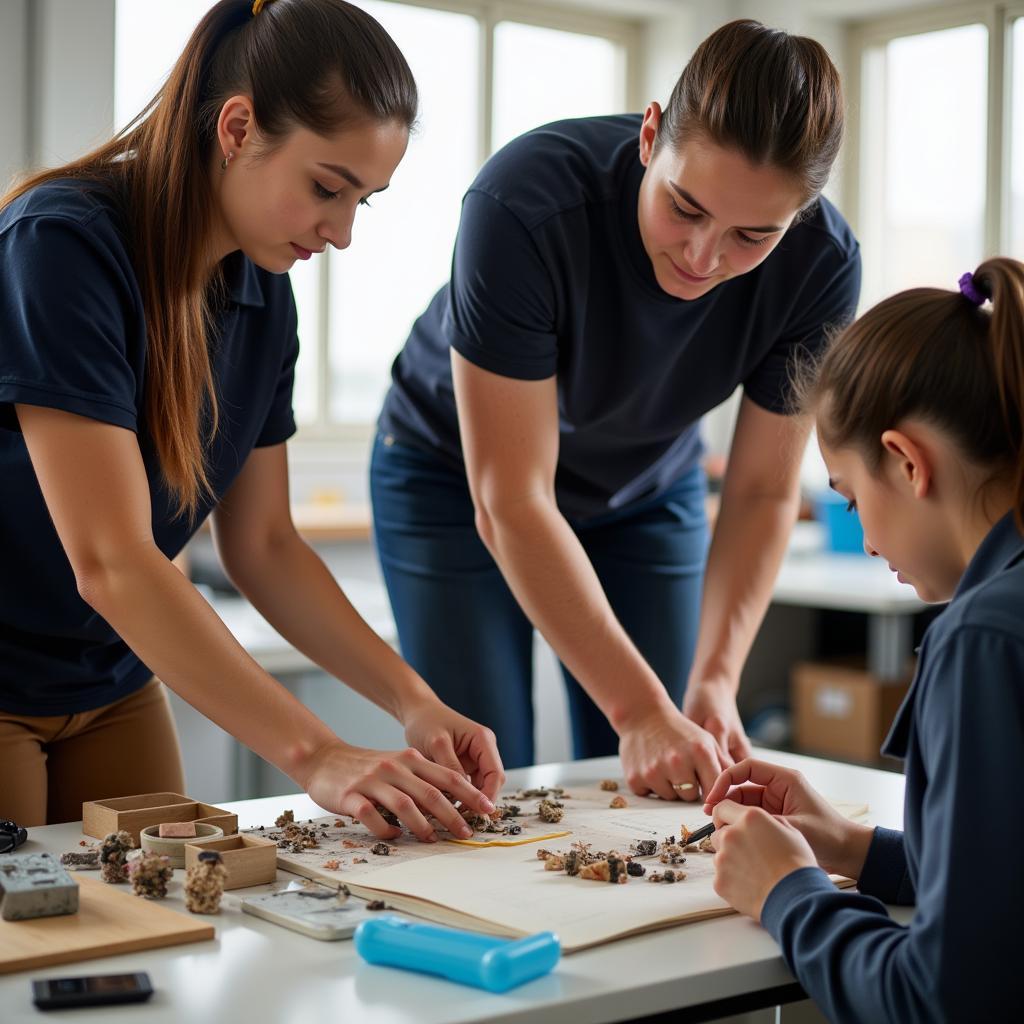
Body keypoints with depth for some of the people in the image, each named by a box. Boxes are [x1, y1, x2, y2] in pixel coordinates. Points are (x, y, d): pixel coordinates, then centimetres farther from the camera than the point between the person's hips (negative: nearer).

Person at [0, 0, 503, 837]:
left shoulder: (263, 294, -3)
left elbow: (263, 546, 3)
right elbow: (108, 561, -31)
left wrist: (413, 702, -10)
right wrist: (315, 757, -33)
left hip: (114, 687, 6)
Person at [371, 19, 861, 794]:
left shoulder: (822, 266, -25)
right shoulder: (525, 207, -37)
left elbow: (762, 494, -14)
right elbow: (513, 504, -34)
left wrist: (716, 679, -27)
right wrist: (639, 708, -37)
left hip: (647, 490, 3)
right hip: (458, 475, -3)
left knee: (650, 792, 1)